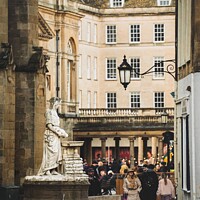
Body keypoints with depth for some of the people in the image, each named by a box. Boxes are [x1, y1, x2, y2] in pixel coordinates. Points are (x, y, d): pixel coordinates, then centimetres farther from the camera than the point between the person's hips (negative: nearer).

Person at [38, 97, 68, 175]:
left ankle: (53, 170, 6)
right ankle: (47, 170, -10)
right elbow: (49, 125, -15)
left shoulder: (54, 112, 18)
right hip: (50, 134, -9)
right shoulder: (49, 112, -9)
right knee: (50, 152, -11)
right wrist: (57, 132, -15)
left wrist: (62, 132, 9)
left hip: (55, 135, 9)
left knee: (56, 152, 5)